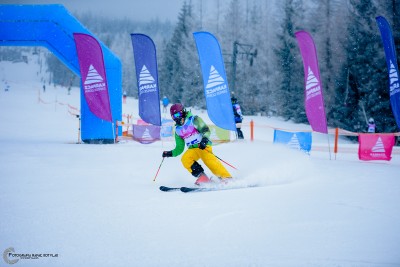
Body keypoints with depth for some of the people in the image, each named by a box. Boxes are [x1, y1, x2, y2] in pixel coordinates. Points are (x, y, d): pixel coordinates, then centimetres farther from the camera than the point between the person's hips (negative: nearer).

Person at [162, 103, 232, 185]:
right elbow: (179, 148, 24)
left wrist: (204, 139, -31)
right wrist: (170, 153, 7)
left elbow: (206, 130, -11)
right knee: (185, 159, -24)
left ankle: (226, 178, -34)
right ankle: (202, 177, -23)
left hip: (204, 146, -5)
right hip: (192, 150, 5)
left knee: (208, 159, -31)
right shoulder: (178, 130, 17)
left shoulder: (193, 120, 1)